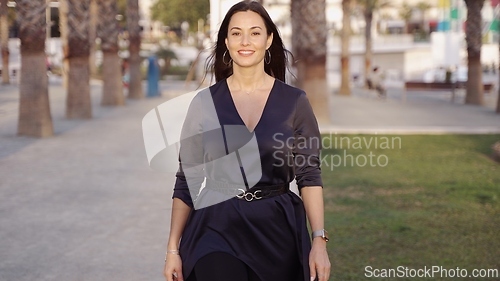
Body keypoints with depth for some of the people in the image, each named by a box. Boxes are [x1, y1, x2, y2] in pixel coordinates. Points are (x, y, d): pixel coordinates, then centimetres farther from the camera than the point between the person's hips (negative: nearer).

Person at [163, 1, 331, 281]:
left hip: (277, 230, 1)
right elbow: (186, 182, 3)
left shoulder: (294, 101, 1)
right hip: (218, 229, -1)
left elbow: (309, 176, 0)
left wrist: (319, 241, -11)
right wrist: (173, 249, -2)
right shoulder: (204, 102, 1)